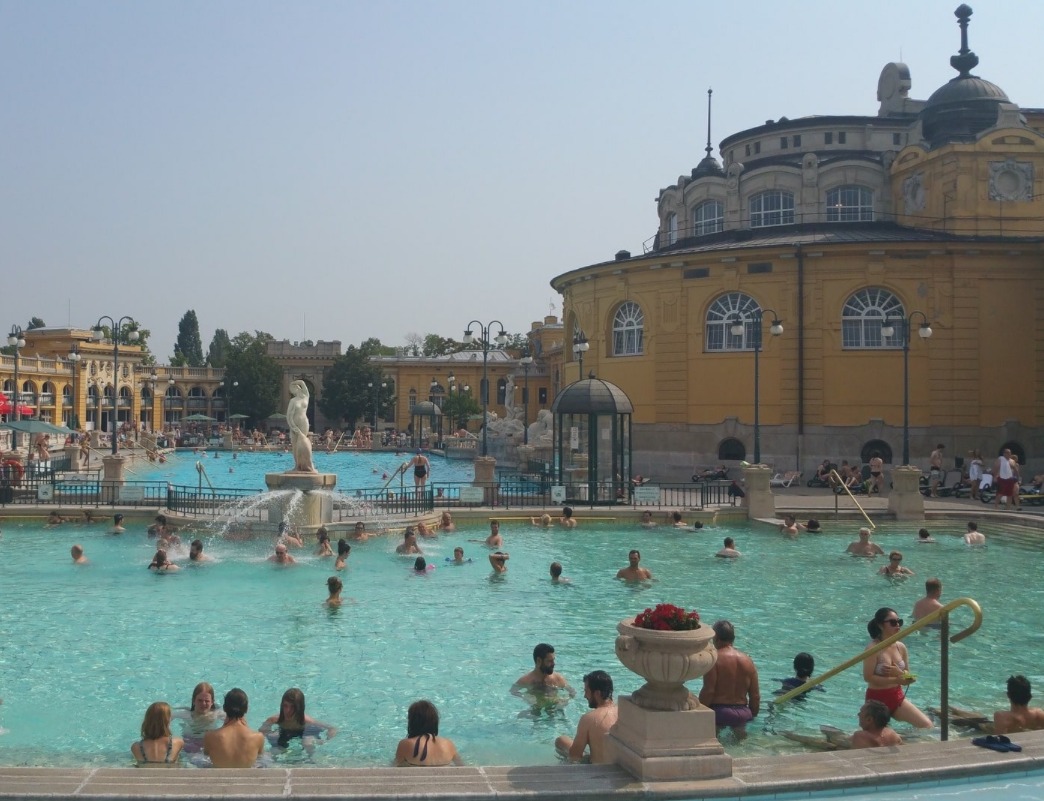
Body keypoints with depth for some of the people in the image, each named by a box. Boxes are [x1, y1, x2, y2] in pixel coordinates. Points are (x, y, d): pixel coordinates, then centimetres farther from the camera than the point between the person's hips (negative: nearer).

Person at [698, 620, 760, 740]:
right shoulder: (748, 660, 8)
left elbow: (708, 691, -15)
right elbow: (755, 695, 9)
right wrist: (752, 715, 22)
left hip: (718, 712, -5)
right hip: (742, 713, 5)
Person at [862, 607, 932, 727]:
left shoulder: (901, 647, 3)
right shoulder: (873, 648, -16)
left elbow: (908, 676, 9)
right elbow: (868, 677, -21)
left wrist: (899, 673, -15)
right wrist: (895, 679, -24)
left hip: (897, 696, 6)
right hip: (877, 698, -6)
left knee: (927, 725, -3)